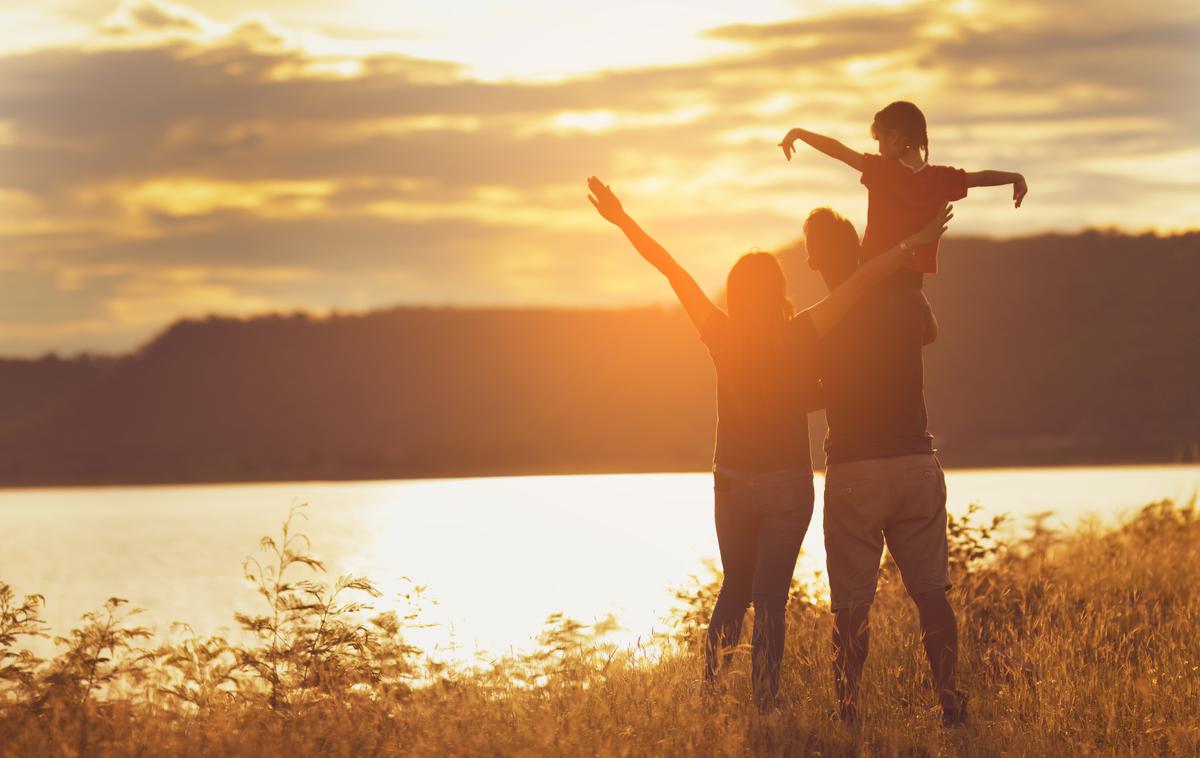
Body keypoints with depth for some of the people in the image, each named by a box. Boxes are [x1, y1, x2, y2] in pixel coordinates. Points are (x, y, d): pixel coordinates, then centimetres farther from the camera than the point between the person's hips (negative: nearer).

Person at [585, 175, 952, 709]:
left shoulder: (722, 337, -6)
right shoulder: (801, 337, -9)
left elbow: (671, 269, -4)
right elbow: (860, 283, -7)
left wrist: (624, 221, -1)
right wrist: (913, 245, -2)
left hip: (732, 481, 2)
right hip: (788, 483, -2)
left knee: (734, 589, 17)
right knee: (771, 596, 0)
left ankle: (709, 692, 5)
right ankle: (763, 705, -5)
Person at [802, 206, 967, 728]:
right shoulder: (907, 303, 1)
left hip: (853, 473, -2)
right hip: (917, 465, 2)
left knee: (852, 604, 4)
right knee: (930, 591, 9)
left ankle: (848, 710, 6)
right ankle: (949, 701, 6)